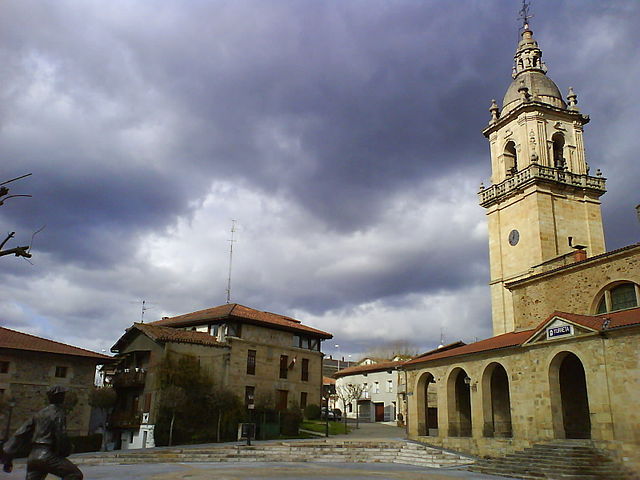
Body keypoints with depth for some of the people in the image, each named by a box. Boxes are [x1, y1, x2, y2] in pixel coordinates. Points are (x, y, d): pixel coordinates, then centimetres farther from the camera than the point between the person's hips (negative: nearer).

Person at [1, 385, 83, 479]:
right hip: (47, 455, -8)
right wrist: (65, 452, 5)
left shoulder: (40, 414, 19)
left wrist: (8, 457, 17)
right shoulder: (58, 413, -3)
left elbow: (20, 434, 15)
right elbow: (61, 436, -12)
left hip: (33, 456, 8)